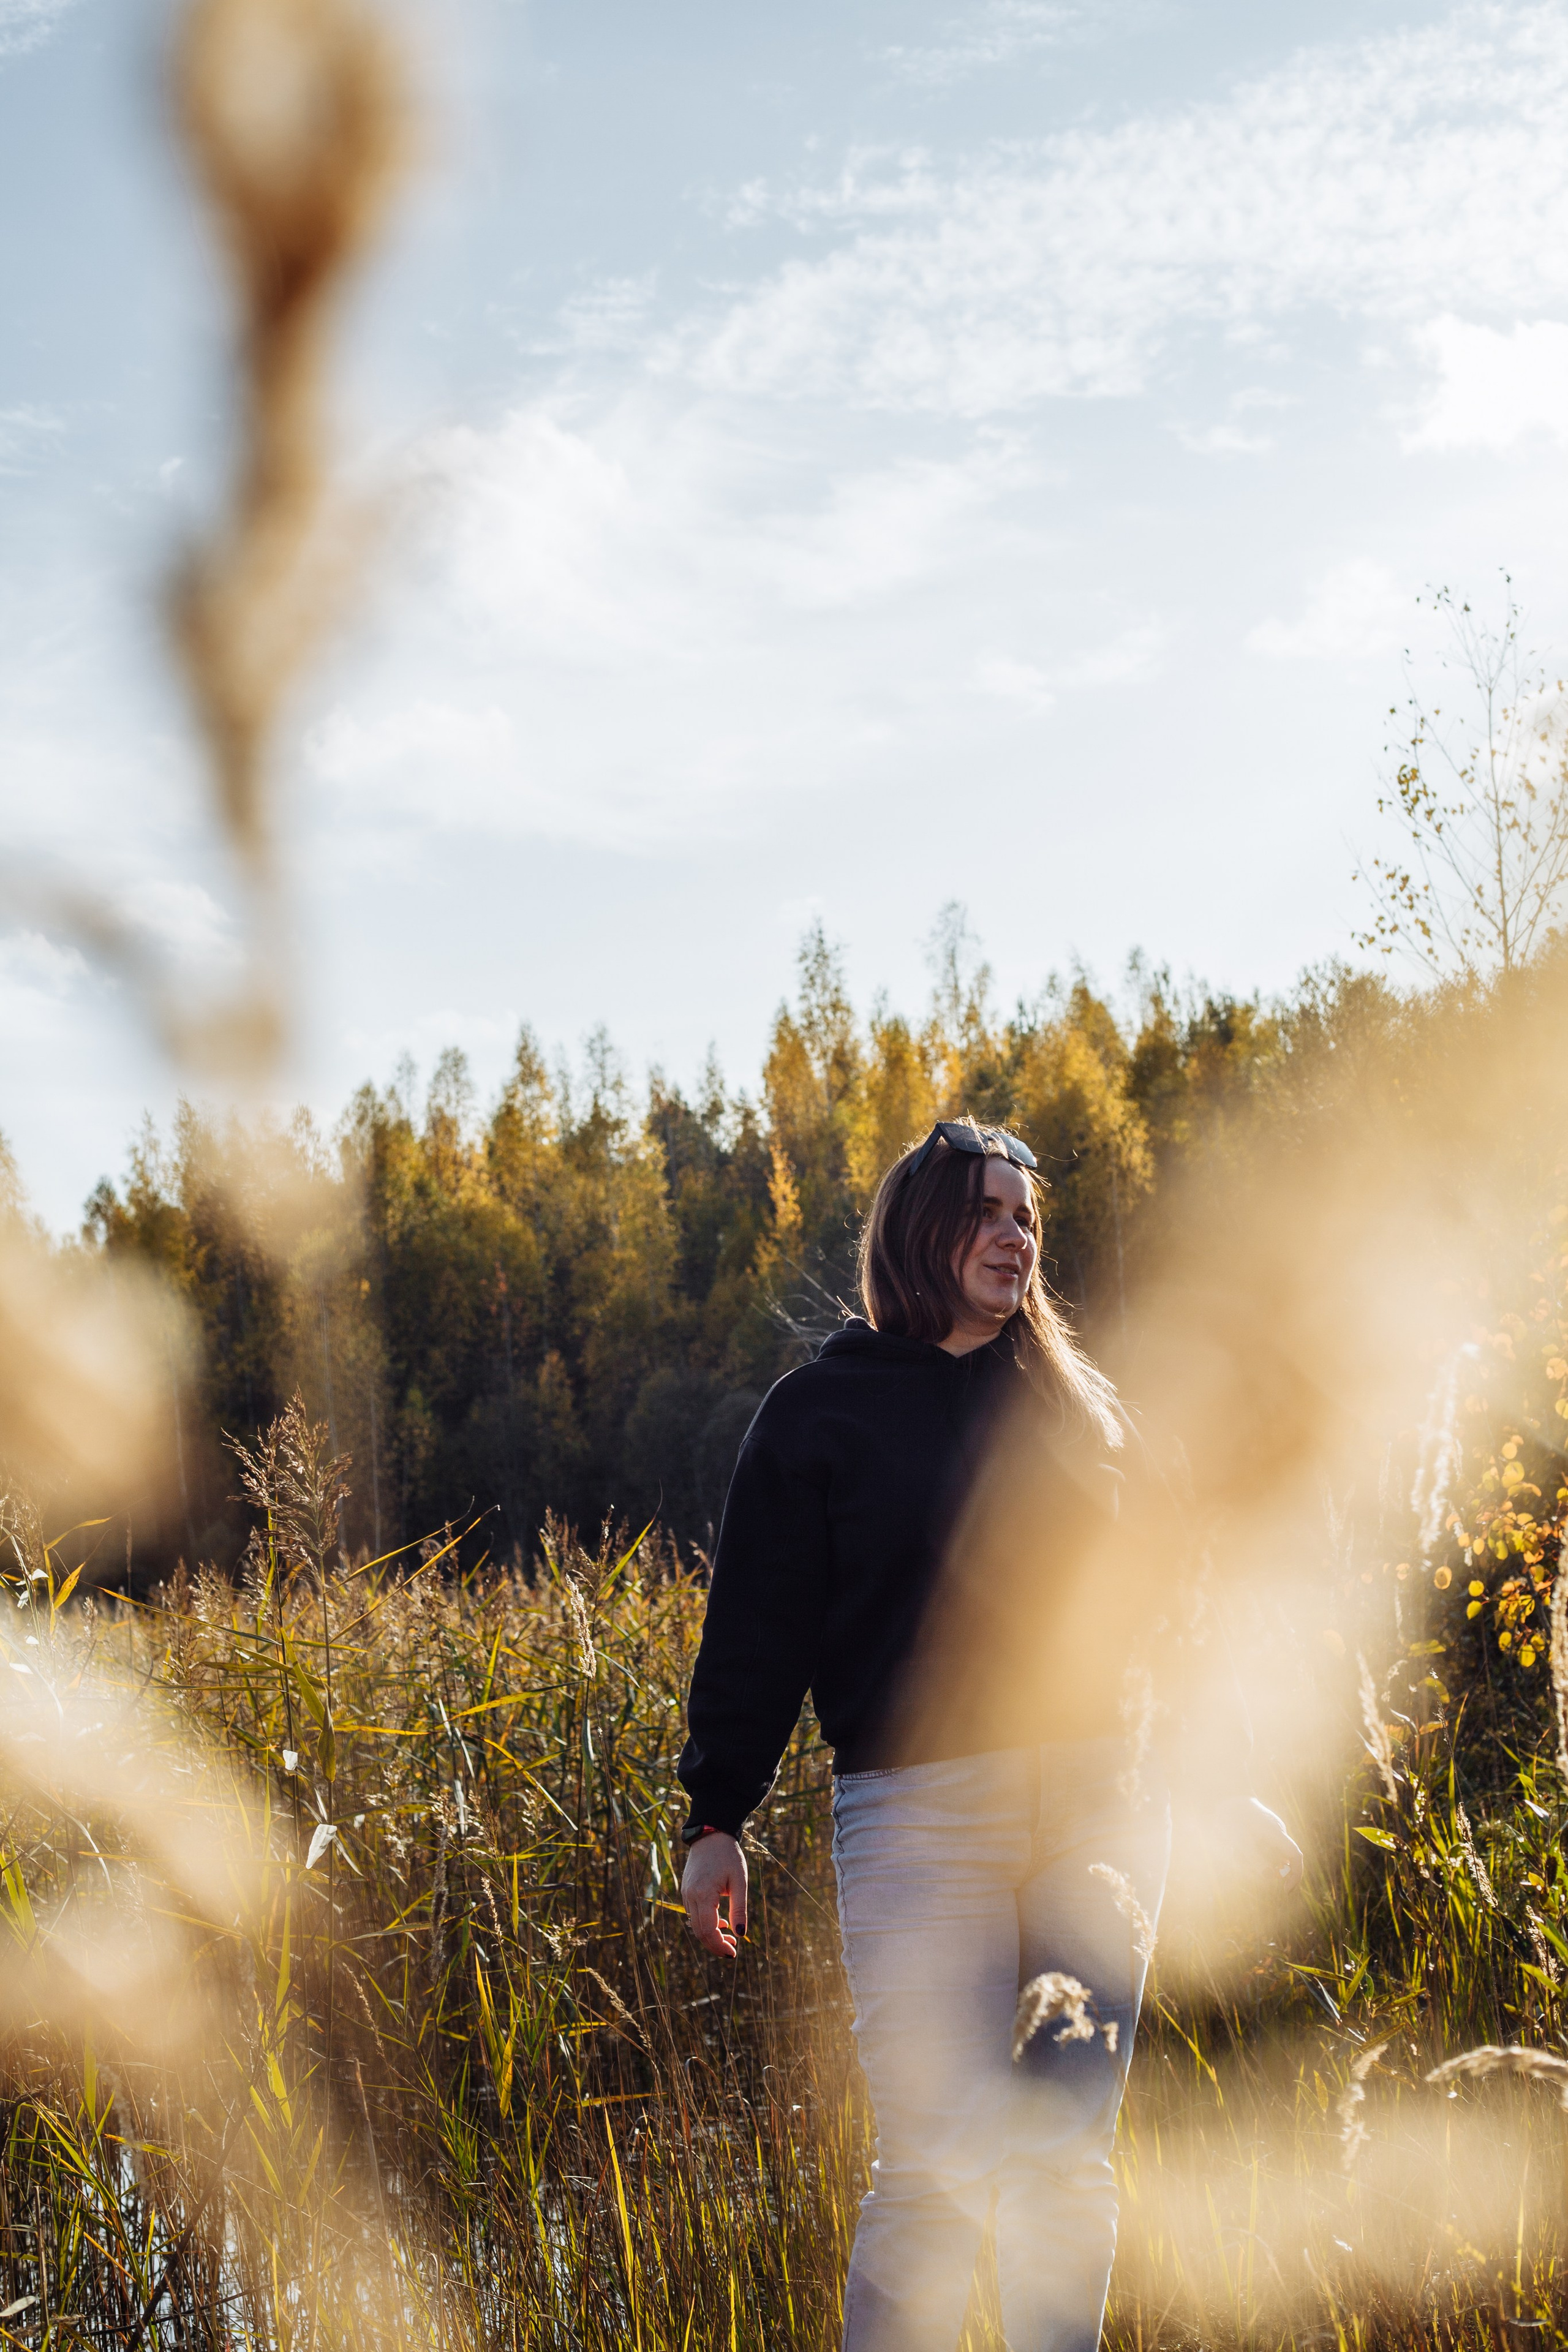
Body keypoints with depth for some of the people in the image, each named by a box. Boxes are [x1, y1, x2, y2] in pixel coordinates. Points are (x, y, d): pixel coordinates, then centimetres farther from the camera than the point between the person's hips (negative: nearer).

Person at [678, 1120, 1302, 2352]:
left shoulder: (1077, 1407, 18)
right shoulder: (822, 1408, 6)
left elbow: (1154, 1607, 21)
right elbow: (758, 1629, 3)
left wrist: (1224, 1787, 19)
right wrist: (718, 1819, -4)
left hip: (1100, 1802, 4)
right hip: (922, 1810, -3)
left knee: (1070, 2157, 2)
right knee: (941, 2167, -9)